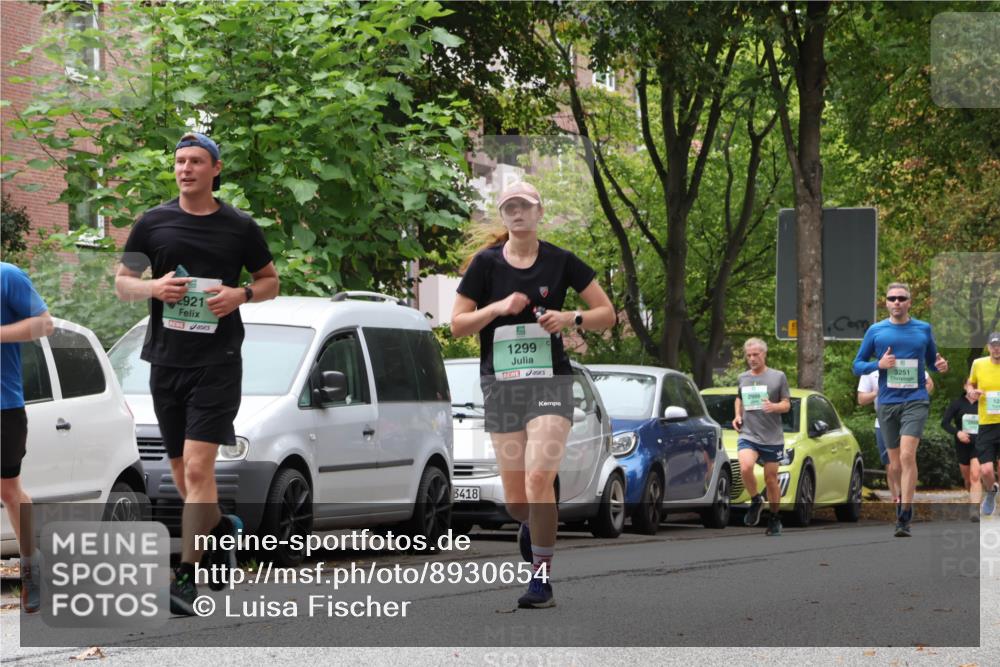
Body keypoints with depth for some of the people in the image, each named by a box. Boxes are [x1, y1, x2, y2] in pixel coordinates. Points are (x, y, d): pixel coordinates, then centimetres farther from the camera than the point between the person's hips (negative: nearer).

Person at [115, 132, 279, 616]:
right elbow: (122, 282, 11)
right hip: (166, 359, 4)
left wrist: (240, 294, -9)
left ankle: (187, 577, -14)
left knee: (198, 467, -15)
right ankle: (222, 527, 41)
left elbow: (270, 281, 12)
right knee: (182, 471, 12)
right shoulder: (154, 223, 6)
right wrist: (154, 287, -11)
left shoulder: (239, 228, 2)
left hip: (217, 362, -3)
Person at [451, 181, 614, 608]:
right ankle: (531, 524, 41)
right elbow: (457, 324, 3)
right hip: (500, 383, 2)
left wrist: (571, 319, -13)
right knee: (515, 500, 3)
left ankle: (542, 578, -11)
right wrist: (497, 308, -13)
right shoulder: (485, 263, 3)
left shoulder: (560, 261, 1)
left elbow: (607, 313, 6)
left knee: (539, 479, -19)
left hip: (550, 381, -2)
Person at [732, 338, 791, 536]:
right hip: (747, 435, 2)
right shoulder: (742, 378, 12)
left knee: (771, 479, 3)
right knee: (745, 468, -25)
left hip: (772, 437, -2)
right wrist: (737, 415, 10)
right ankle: (755, 501, -1)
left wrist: (774, 407, -18)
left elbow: (786, 404, 3)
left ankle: (775, 518, 20)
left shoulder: (778, 377, 2)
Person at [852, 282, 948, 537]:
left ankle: (905, 518, -21)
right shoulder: (876, 331, 6)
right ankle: (902, 505, 27)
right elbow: (857, 365, 9)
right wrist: (879, 364, -10)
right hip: (887, 402, 2)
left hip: (915, 401, -2)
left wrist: (940, 365, -4)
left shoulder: (923, 329, 7)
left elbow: (931, 360, 19)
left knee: (907, 455, -18)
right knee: (896, 464, 7)